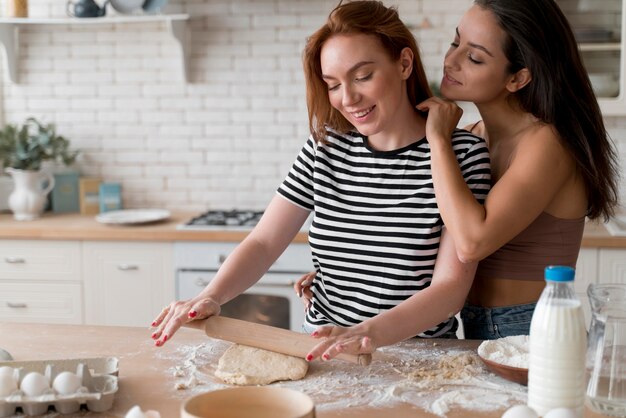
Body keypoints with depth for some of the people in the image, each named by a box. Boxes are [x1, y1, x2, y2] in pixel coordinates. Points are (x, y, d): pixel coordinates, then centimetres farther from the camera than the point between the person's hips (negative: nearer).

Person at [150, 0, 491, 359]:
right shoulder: (326, 148, 4)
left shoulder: (463, 154, -9)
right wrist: (212, 296, -16)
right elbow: (264, 243, 4)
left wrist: (373, 333, -32)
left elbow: (451, 286, -15)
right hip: (321, 350, 3)